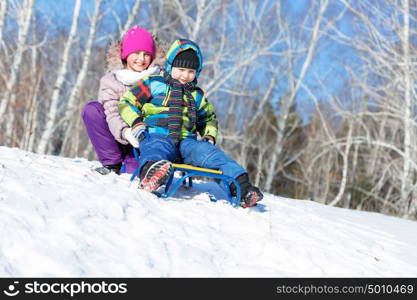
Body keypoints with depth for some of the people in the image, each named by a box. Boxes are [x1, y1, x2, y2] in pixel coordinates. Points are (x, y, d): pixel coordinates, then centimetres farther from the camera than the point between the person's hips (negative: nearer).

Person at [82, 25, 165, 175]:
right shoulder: (109, 81, -1)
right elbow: (112, 115, -15)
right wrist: (125, 132, -37)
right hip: (119, 140, 2)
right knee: (91, 109, -21)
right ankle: (112, 163, -11)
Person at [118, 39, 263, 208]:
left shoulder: (197, 95, 28)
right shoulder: (153, 84, 14)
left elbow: (208, 118, 41)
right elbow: (127, 102, 13)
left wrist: (209, 136, 20)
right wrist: (136, 123, -4)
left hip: (185, 142, 4)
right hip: (156, 136, -4)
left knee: (208, 151, -26)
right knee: (158, 148, -40)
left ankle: (241, 185, -42)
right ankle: (150, 172, -75)